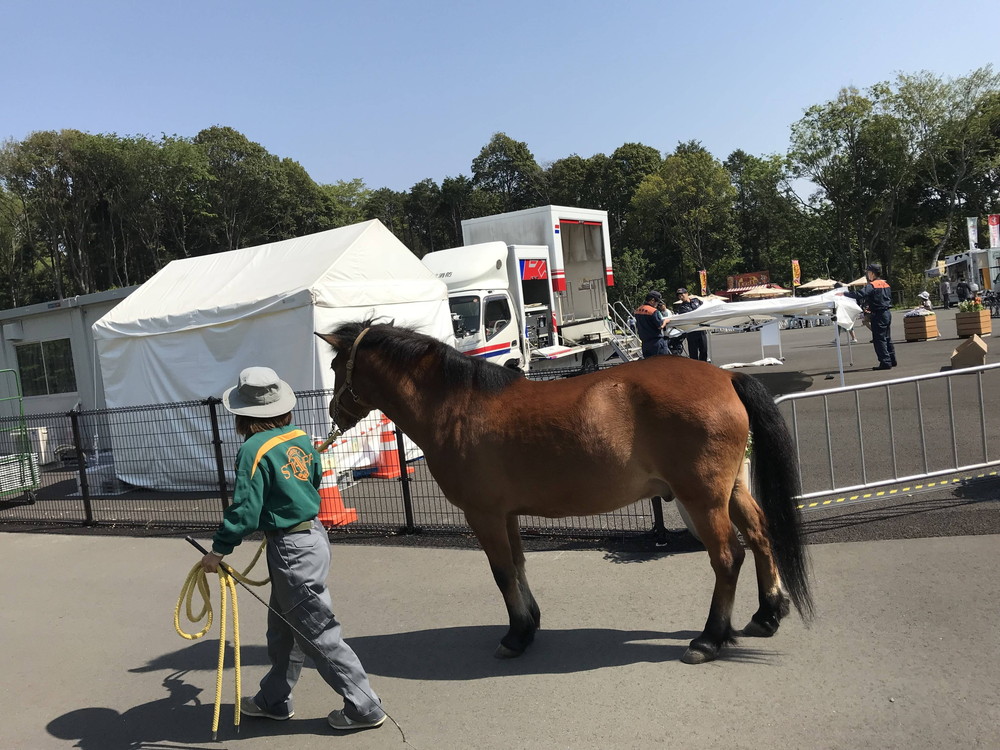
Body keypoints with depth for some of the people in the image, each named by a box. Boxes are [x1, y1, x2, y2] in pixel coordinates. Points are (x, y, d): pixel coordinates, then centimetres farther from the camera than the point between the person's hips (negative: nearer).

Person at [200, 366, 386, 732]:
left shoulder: (254, 450, -19)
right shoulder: (300, 438, 3)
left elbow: (245, 509, -21)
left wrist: (218, 550, -12)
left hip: (290, 549, -8)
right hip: (312, 533, 9)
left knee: (318, 632, 3)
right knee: (282, 627, 22)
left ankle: (364, 707, 12)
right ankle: (274, 700, 37)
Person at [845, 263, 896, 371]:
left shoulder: (872, 285, -15)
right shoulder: (886, 284, 13)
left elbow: (859, 294, -27)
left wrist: (844, 294, -19)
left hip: (878, 314, -9)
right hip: (887, 313, 9)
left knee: (879, 339, -4)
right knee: (887, 338, 17)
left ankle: (885, 362, -6)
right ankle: (892, 360, 23)